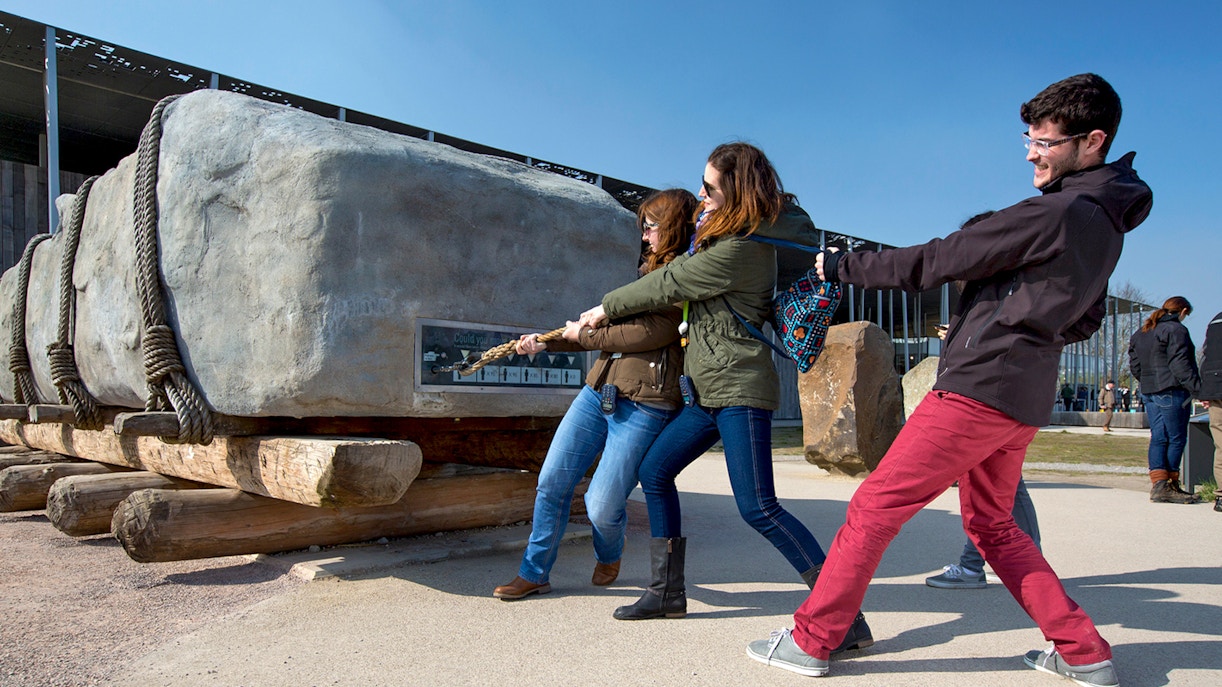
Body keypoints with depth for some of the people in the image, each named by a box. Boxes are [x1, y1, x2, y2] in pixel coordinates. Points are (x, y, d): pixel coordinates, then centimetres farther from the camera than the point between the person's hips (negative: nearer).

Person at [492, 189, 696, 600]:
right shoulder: (650, 270, 19)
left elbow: (649, 334, -18)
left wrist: (582, 334, -5)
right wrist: (544, 342, 19)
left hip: (644, 407, -7)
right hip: (597, 391, 8)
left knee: (602, 506, -7)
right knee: (551, 482, 4)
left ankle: (609, 558, 29)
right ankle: (534, 574, 20)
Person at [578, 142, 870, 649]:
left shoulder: (738, 250, -19)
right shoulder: (755, 232, 12)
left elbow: (668, 285, -8)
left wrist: (606, 308, 5)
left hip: (739, 386, -10)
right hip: (710, 389, 10)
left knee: (758, 508, -14)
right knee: (654, 472, 13)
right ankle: (667, 592, 24)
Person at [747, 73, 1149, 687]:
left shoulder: (1053, 213, -15)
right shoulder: (1106, 222, 14)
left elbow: (932, 263, -14)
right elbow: (1086, 319, 26)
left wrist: (838, 266, -5)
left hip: (977, 388, -10)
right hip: (1024, 400, 10)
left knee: (874, 507, -4)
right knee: (992, 526, 23)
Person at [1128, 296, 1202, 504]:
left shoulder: (1141, 333, 17)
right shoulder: (1176, 329, -8)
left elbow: (1135, 366, 16)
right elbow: (1180, 364, -16)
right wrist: (1197, 387, -17)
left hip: (1149, 392, 8)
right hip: (1172, 391, -8)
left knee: (1158, 437, 6)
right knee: (1176, 439, 0)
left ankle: (1158, 483, -1)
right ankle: (1170, 485, 4)